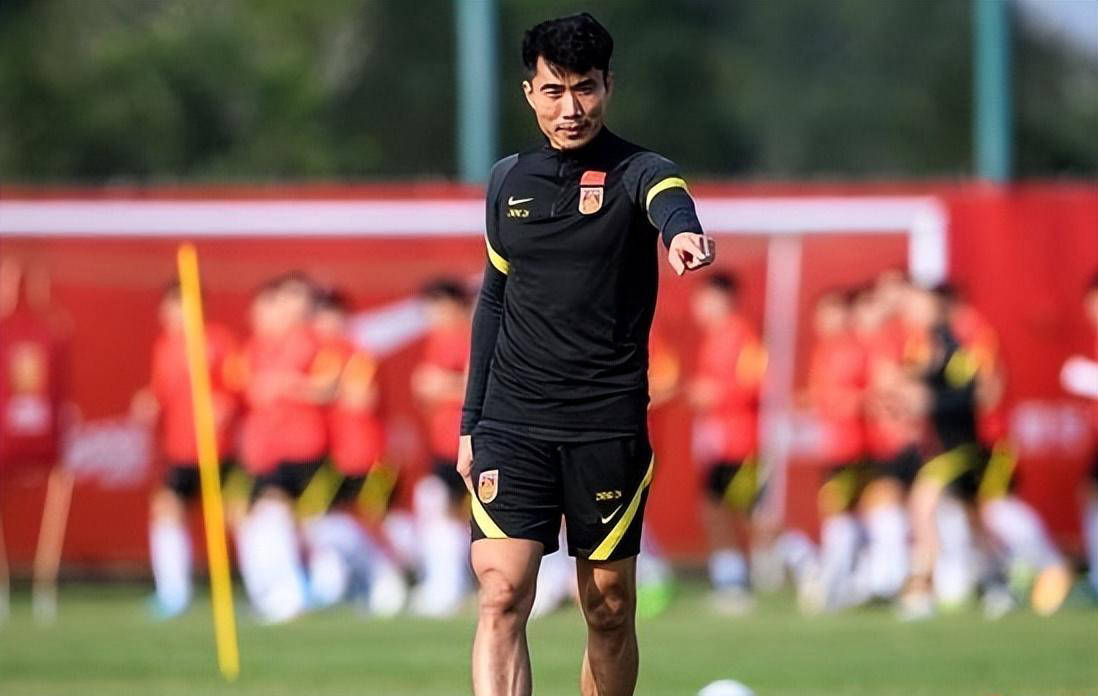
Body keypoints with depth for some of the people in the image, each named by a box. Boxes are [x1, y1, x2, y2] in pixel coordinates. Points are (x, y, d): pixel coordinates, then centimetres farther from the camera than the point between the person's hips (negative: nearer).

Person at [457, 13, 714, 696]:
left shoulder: (637, 173, -5)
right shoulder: (508, 180, 9)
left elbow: (667, 199, -30)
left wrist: (683, 231, -55)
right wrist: (471, 421, 17)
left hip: (609, 426, -2)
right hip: (512, 422, 2)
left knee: (610, 609, 7)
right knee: (503, 597, -12)